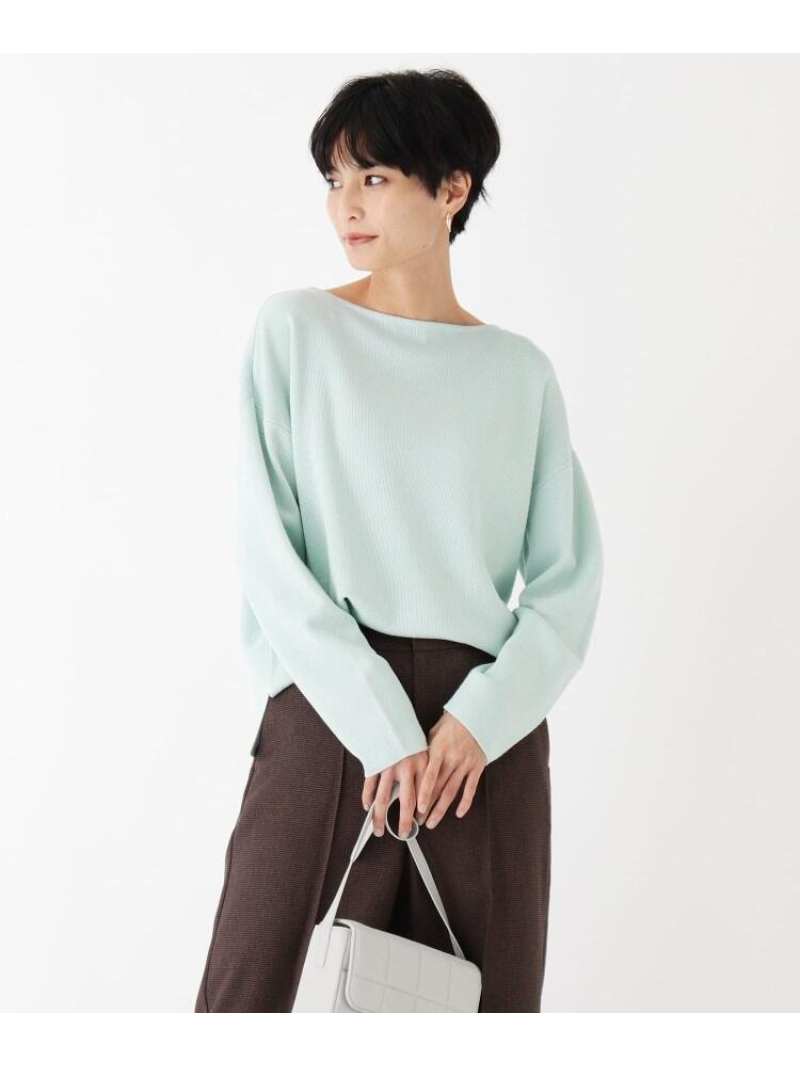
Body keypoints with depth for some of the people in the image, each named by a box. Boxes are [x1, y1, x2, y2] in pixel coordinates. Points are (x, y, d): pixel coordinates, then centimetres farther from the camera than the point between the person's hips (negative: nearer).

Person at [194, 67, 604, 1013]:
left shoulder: (518, 371, 9)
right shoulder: (295, 330, 3)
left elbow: (569, 579, 5)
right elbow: (271, 557, -4)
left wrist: (481, 719, -10)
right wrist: (382, 730, -12)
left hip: (489, 730, 2)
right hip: (330, 711, -2)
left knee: (478, 1000, 5)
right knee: (264, 985, -5)